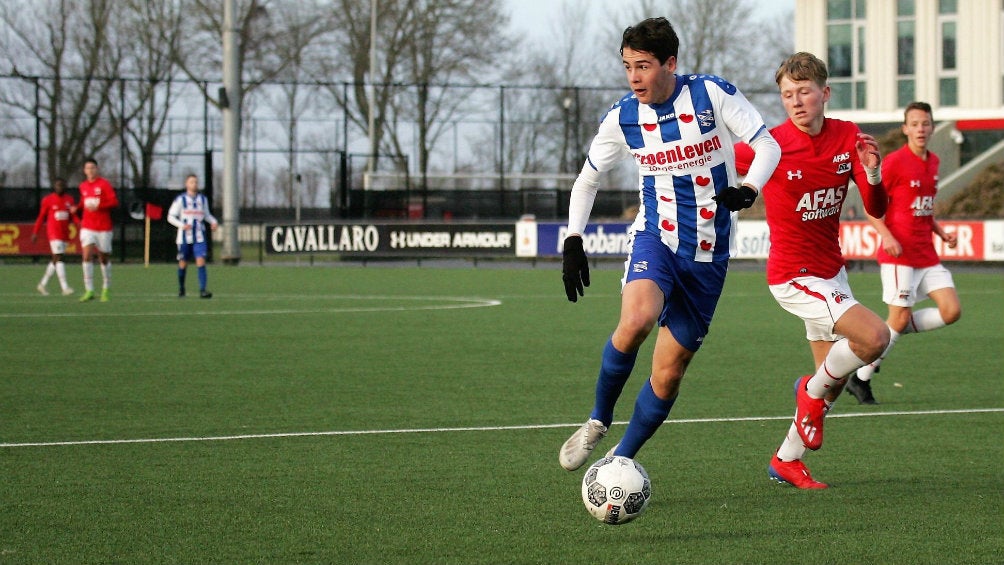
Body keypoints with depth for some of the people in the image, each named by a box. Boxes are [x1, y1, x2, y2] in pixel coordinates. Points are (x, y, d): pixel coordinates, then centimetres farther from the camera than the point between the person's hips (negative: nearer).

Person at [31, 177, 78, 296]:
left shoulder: (69, 199, 9)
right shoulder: (47, 200, -2)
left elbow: (73, 216, 10)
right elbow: (41, 217, 4)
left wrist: (80, 223, -10)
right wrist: (35, 232, 4)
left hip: (65, 233, 5)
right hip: (53, 232, -5)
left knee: (55, 260, 11)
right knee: (59, 258, -15)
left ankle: (43, 284, 25)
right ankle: (65, 287, -22)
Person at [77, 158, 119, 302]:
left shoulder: (104, 184, -5)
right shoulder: (83, 186, 11)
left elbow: (114, 202, -12)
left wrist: (98, 206, -21)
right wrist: (77, 208, 6)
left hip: (103, 228, -3)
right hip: (87, 227, 3)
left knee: (104, 258, 5)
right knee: (86, 255, -14)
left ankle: (106, 290, 21)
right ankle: (89, 291, -16)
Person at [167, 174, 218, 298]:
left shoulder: (203, 199, 9)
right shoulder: (180, 199, -2)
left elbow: (207, 215, 22)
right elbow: (171, 217, -1)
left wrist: (213, 222, 1)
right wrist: (182, 225, -17)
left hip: (199, 238, 2)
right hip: (185, 237, -2)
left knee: (201, 262, -13)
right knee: (183, 263, 7)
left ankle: (202, 290, -20)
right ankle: (181, 288, 29)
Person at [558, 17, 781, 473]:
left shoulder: (713, 94, -9)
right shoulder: (621, 118, -2)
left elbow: (768, 145, -6)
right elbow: (587, 180, 11)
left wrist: (748, 189, -26)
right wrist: (573, 241, -1)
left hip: (708, 253, 0)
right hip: (656, 236, 0)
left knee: (668, 373, 0)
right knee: (636, 320, -32)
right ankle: (598, 422, -11)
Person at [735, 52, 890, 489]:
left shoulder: (848, 137, -3)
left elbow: (876, 210, -3)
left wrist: (872, 173, -20)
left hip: (831, 272, 7)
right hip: (794, 276, -7)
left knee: (832, 376, 12)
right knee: (875, 337, -23)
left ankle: (786, 461, 28)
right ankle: (814, 390, 4)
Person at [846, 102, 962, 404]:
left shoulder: (933, 162, 12)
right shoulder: (895, 161, -10)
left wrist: (942, 232, 9)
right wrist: (887, 236, -23)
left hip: (927, 255, 7)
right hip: (900, 254, -7)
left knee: (951, 311, -4)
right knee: (899, 318, -8)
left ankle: (886, 334, 14)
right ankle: (860, 380, 7)